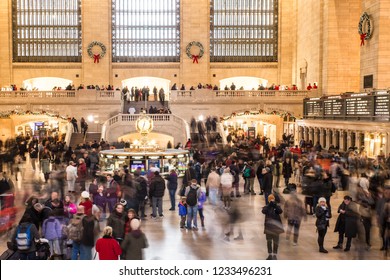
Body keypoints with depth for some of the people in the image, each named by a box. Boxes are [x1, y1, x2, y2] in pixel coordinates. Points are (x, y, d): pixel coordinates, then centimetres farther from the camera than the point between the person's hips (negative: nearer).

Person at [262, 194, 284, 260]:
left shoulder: (277, 207, 4)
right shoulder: (266, 207, 3)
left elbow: (280, 211, -17)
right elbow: (263, 211, -19)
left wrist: (275, 205, -27)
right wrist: (269, 205, -27)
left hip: (276, 227, 0)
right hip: (268, 227, 0)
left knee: (276, 241, 3)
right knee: (269, 241, 7)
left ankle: (274, 255, 12)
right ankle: (270, 255, 16)